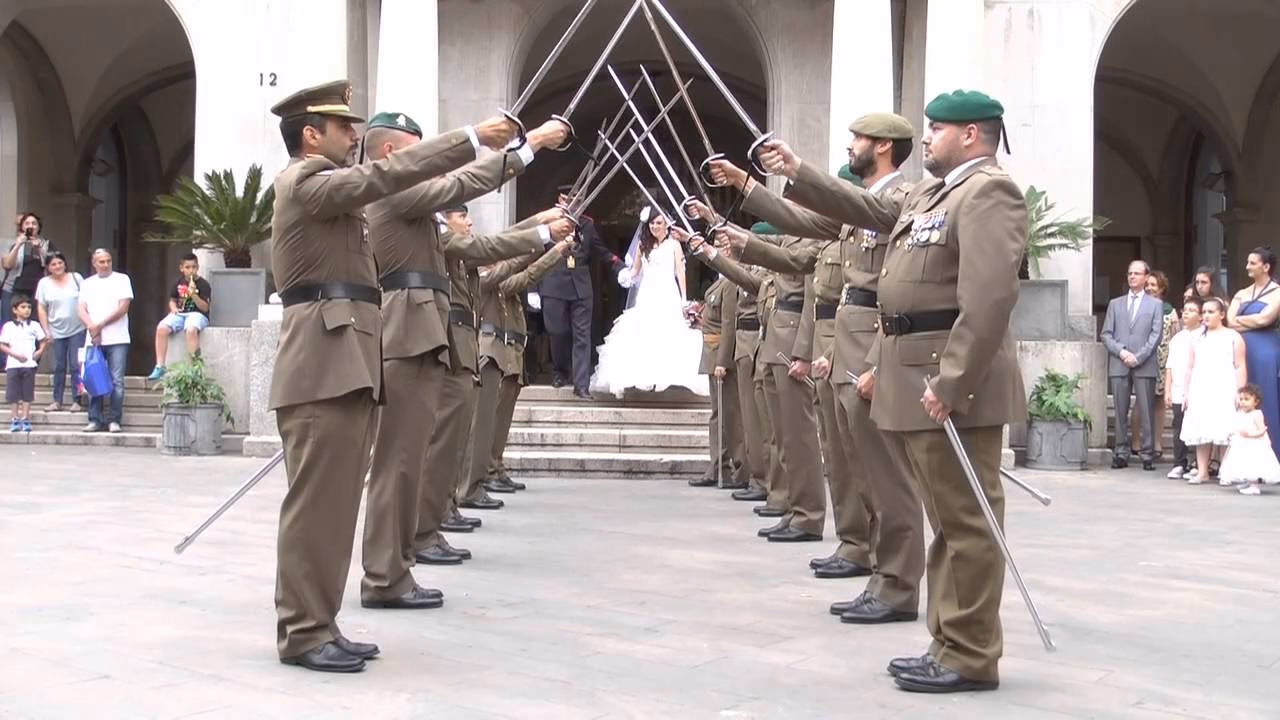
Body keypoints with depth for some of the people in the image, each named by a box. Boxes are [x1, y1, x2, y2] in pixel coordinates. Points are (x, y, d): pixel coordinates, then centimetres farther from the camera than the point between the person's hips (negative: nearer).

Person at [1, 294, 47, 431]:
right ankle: (15, 419, 6)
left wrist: (40, 351, -2)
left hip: (29, 364, 1)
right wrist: (16, 355, -12)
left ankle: (25, 419, 7)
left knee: (27, 394, 2)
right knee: (14, 394, 0)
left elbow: (43, 341, 17)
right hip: (13, 364, -1)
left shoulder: (34, 326, 9)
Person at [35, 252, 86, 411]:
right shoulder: (44, 283, 4)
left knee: (76, 366, -4)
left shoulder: (76, 278, 1)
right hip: (57, 331, 2)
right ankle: (57, 401, 12)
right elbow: (41, 309, 5)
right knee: (59, 367, 6)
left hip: (77, 330, -1)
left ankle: (76, 401, 1)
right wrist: (46, 330, -1)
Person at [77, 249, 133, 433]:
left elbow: (123, 307, -4)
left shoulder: (122, 279, 5)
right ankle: (95, 420, 6)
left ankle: (114, 420, -1)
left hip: (117, 340, -3)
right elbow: (82, 310, 8)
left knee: (117, 381, -5)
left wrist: (100, 325, -6)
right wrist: (91, 328, -11)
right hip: (94, 340, 3)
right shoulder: (87, 283, 16)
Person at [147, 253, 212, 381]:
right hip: (179, 314, 5)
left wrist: (193, 295, -22)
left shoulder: (203, 284, -3)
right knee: (161, 328, -24)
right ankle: (160, 367, -20)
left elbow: (205, 307, -8)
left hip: (197, 314, -5)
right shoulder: (179, 282, 12)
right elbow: (172, 300, 24)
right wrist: (173, 307, 1)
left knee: (191, 329, -39)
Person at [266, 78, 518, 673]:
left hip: (343, 362, 10)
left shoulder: (322, 187, 27)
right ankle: (303, 633, -3)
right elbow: (382, 177, -17)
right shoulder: (304, 180, -6)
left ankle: (319, 625, 14)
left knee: (335, 502, 9)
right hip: (324, 365, -10)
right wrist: (471, 139, -19)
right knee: (316, 502, -8)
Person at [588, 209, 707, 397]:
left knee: (668, 335, -11)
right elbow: (635, 270, 18)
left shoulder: (673, 244, 6)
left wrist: (684, 299, -3)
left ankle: (667, 373, -9)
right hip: (647, 295, 3)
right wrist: (626, 276, -5)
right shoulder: (643, 245, 14)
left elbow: (680, 272, 3)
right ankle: (644, 376, -7)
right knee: (643, 333, -7)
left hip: (668, 295, -3)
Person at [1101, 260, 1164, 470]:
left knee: (1146, 412, -4)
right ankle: (1121, 454, 6)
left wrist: (1138, 357, -10)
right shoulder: (1115, 304, 17)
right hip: (1119, 365, 2)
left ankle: (1148, 455, -1)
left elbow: (1156, 335, 2)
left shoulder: (1155, 305, 11)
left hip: (1144, 366, -2)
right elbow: (1106, 334, 10)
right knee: (1120, 412, 2)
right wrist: (1121, 352, -7)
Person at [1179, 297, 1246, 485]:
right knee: (1201, 432, 1)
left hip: (1224, 392, -4)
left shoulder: (1233, 337, 4)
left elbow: (1240, 367, -1)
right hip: (1201, 392, 4)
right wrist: (1187, 393, 10)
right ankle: (1202, 471, 3)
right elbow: (1190, 367, 16)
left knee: (1224, 432, -7)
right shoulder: (1198, 339, 16)